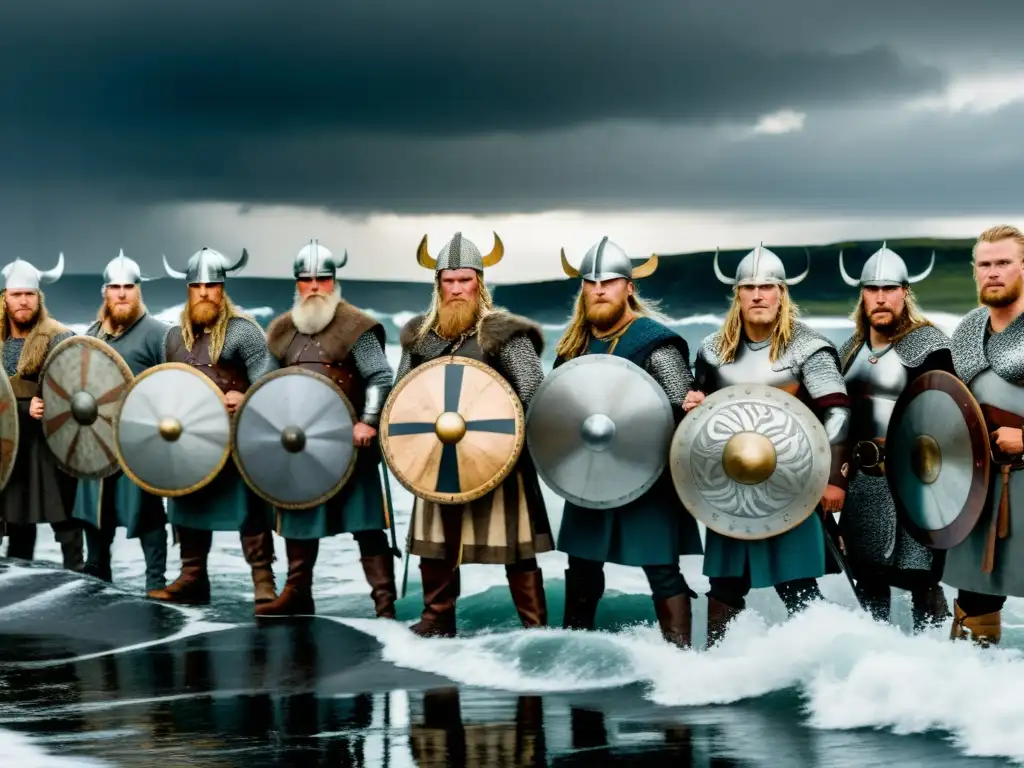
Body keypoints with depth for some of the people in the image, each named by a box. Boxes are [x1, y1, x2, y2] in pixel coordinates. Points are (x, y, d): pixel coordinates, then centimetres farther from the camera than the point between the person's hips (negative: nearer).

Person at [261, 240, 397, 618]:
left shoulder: (354, 325, -6)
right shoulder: (281, 330, 12)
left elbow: (381, 376, -10)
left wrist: (368, 422, -20)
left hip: (347, 440, -6)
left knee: (366, 523, -6)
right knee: (297, 518, 14)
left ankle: (385, 604, -6)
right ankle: (297, 594, 26)